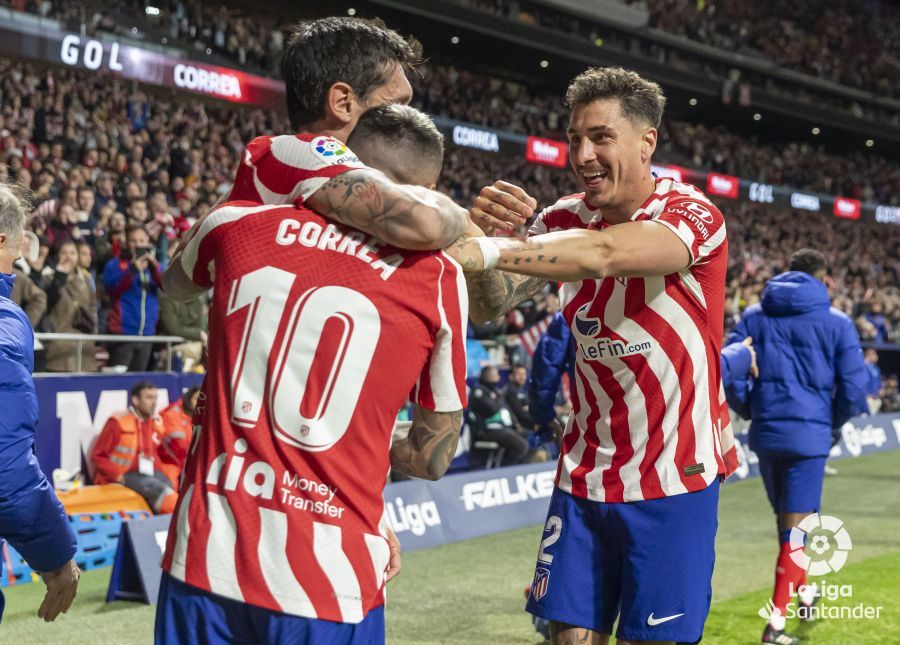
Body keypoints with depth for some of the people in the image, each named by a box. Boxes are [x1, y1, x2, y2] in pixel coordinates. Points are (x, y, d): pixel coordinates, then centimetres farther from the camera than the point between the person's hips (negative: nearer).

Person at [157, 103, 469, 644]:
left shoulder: (238, 224, 2)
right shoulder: (439, 280, -4)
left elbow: (175, 287, 28)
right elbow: (433, 459, 6)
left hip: (204, 559, 3)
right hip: (327, 582, -2)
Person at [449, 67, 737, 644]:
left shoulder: (692, 216, -14)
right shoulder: (568, 219, 3)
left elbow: (604, 253, -34)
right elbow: (495, 299, -10)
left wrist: (487, 248, -46)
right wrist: (484, 232, -31)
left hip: (673, 477, -4)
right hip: (585, 472, 4)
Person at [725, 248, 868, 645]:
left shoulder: (754, 316, 6)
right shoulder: (837, 323, -1)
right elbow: (854, 389, -5)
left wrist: (751, 410, 12)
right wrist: (834, 421, 13)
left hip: (765, 433, 3)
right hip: (809, 434, -3)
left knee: (786, 519, 21)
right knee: (795, 527, -1)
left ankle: (802, 590, 39)